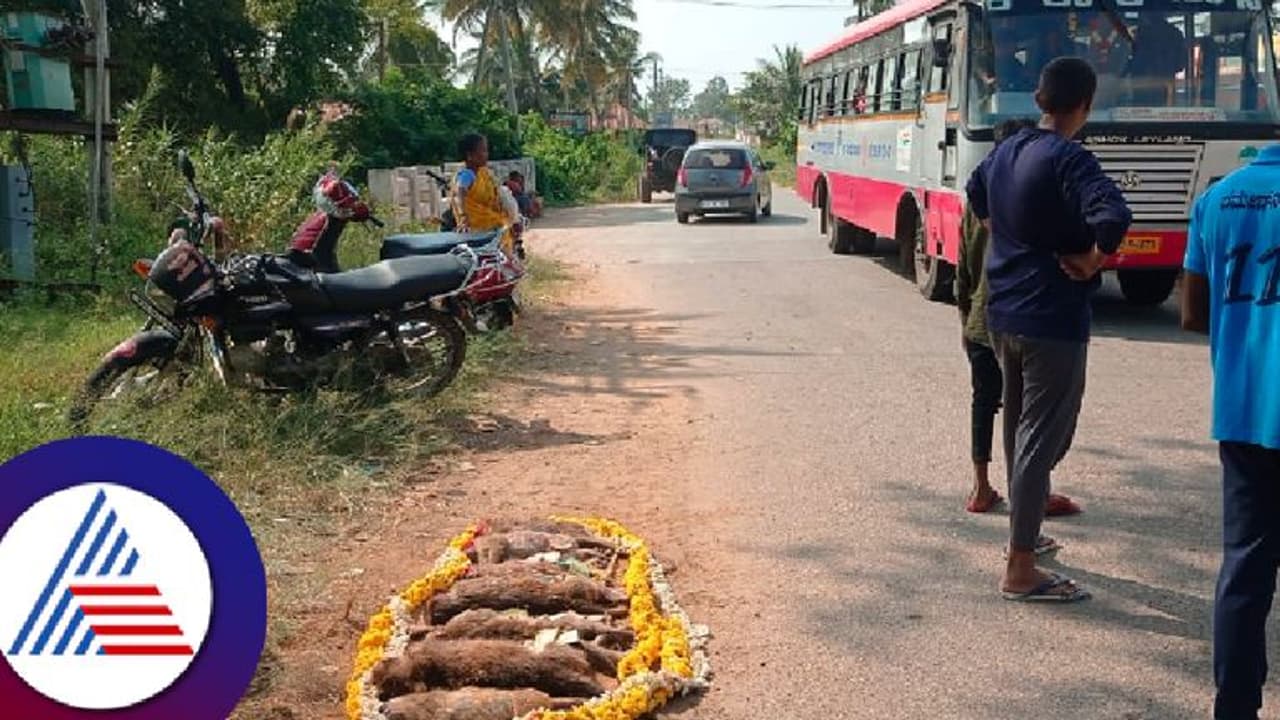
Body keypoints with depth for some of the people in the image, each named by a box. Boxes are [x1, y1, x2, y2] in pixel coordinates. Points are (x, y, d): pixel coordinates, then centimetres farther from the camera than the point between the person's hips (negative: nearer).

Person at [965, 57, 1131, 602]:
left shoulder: (1007, 150, 6)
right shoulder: (1068, 159, -18)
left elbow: (975, 193, 27)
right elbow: (1113, 216, -34)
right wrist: (1092, 260, -17)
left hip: (1003, 312, 8)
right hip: (1052, 319, -8)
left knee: (1018, 428, 21)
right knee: (1042, 440, -2)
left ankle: (1023, 533, 37)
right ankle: (1020, 571, 2)